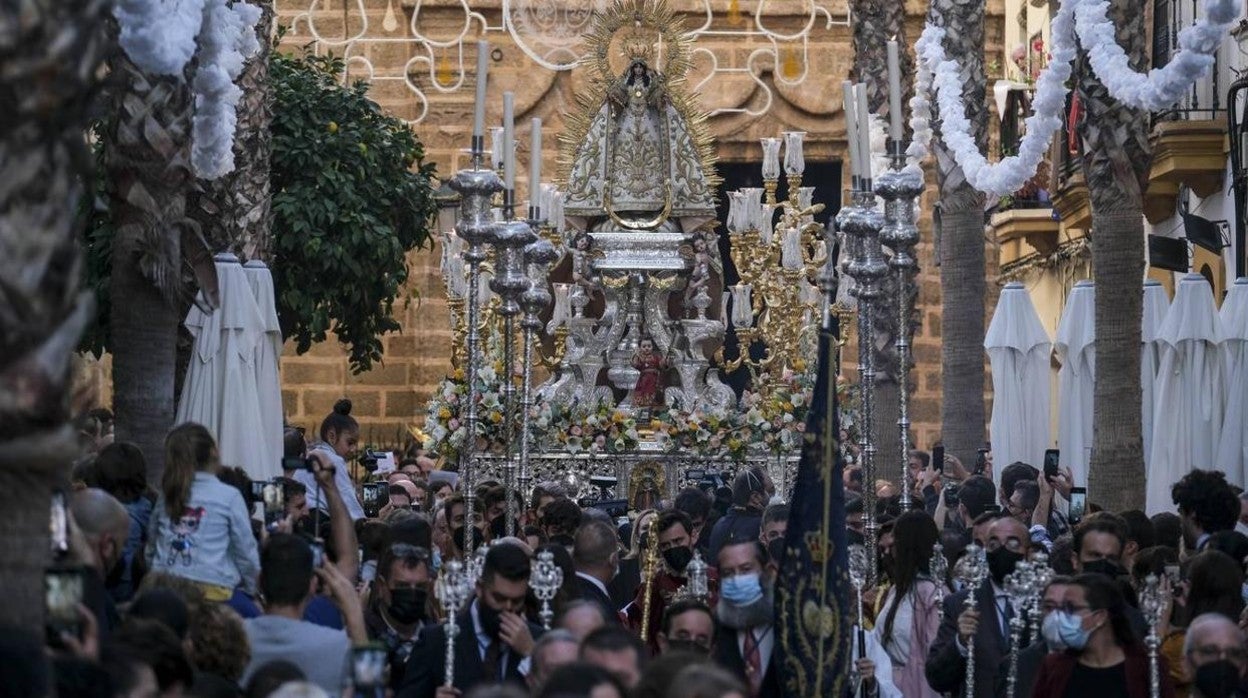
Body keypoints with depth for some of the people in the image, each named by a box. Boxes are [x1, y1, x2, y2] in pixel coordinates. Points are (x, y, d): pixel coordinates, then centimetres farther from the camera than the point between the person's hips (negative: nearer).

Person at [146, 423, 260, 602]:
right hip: (211, 590, -4)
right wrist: (254, 591, 17)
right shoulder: (229, 497, -1)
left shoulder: (167, 495, 11)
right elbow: (245, 552, 4)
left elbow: (151, 549, 18)